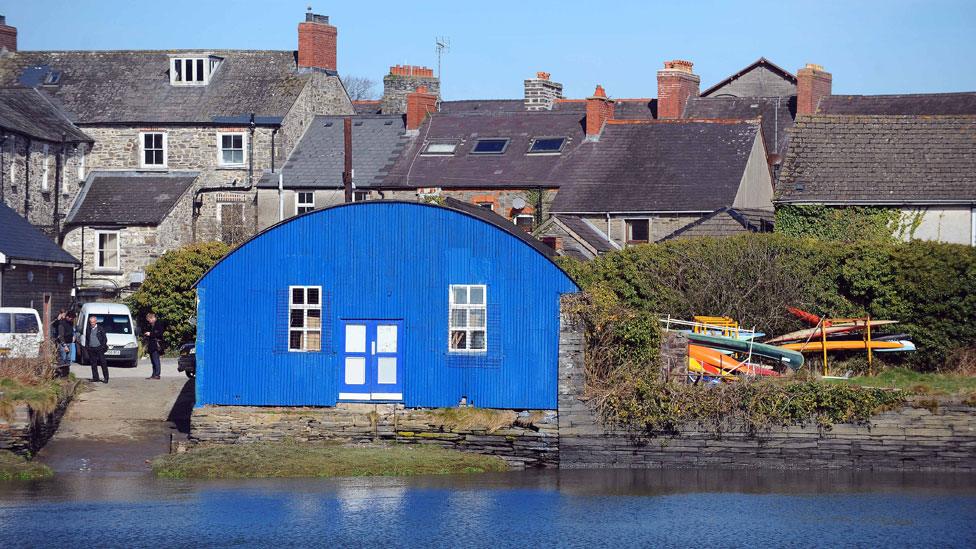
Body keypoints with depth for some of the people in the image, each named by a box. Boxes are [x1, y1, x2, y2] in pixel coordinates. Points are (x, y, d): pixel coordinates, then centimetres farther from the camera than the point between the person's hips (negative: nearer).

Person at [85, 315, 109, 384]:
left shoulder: (100, 328, 2)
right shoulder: (88, 329, 12)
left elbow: (104, 338, 3)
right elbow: (86, 339, 17)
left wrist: (103, 346, -8)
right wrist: (86, 348, 8)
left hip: (99, 348, -3)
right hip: (91, 349, 3)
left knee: (103, 363, -3)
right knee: (93, 364, 5)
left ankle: (106, 378, 1)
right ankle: (95, 378, 11)